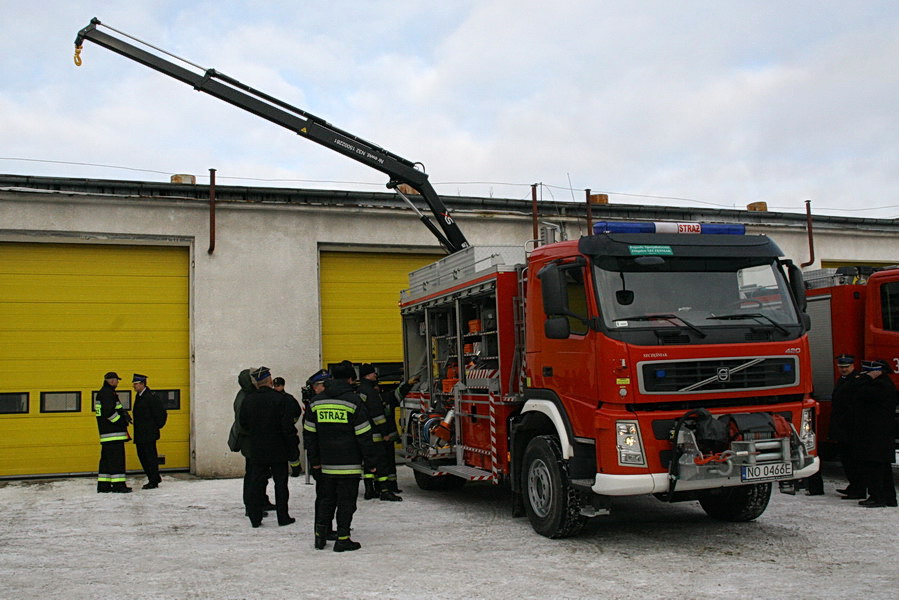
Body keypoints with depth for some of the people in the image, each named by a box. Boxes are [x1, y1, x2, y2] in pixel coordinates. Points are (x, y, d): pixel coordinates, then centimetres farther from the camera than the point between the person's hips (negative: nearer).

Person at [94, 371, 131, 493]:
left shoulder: (102, 393, 20)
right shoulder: (107, 393, -14)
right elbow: (109, 411, -22)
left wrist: (124, 414, 5)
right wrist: (121, 421, -13)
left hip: (106, 433, 11)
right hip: (113, 433, -11)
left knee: (106, 458, 13)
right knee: (117, 458, -10)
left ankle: (103, 485, 17)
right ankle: (118, 484, -11)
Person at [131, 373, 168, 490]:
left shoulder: (151, 397, -15)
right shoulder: (138, 396, 13)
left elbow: (162, 413, -13)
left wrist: (157, 426, -5)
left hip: (149, 434, -10)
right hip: (139, 434, 10)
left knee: (150, 456, -4)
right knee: (142, 456, 12)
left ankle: (153, 482, 3)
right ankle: (155, 478, 22)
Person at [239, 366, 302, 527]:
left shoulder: (248, 400, -1)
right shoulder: (278, 398, -14)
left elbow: (243, 423, 7)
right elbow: (287, 426, -13)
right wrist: (293, 449, -7)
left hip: (256, 450, 3)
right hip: (278, 450, -3)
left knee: (256, 483, 10)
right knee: (280, 483, 7)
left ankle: (255, 518, 11)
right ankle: (283, 517, 11)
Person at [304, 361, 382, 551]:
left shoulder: (316, 402, 7)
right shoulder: (353, 400, -8)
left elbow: (309, 434, 10)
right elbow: (364, 434, -9)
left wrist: (314, 461, 16)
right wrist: (371, 461, -3)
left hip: (326, 464, 5)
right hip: (349, 463, -5)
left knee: (326, 499, 15)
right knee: (346, 500, 2)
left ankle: (320, 536, 16)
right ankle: (342, 539, 3)